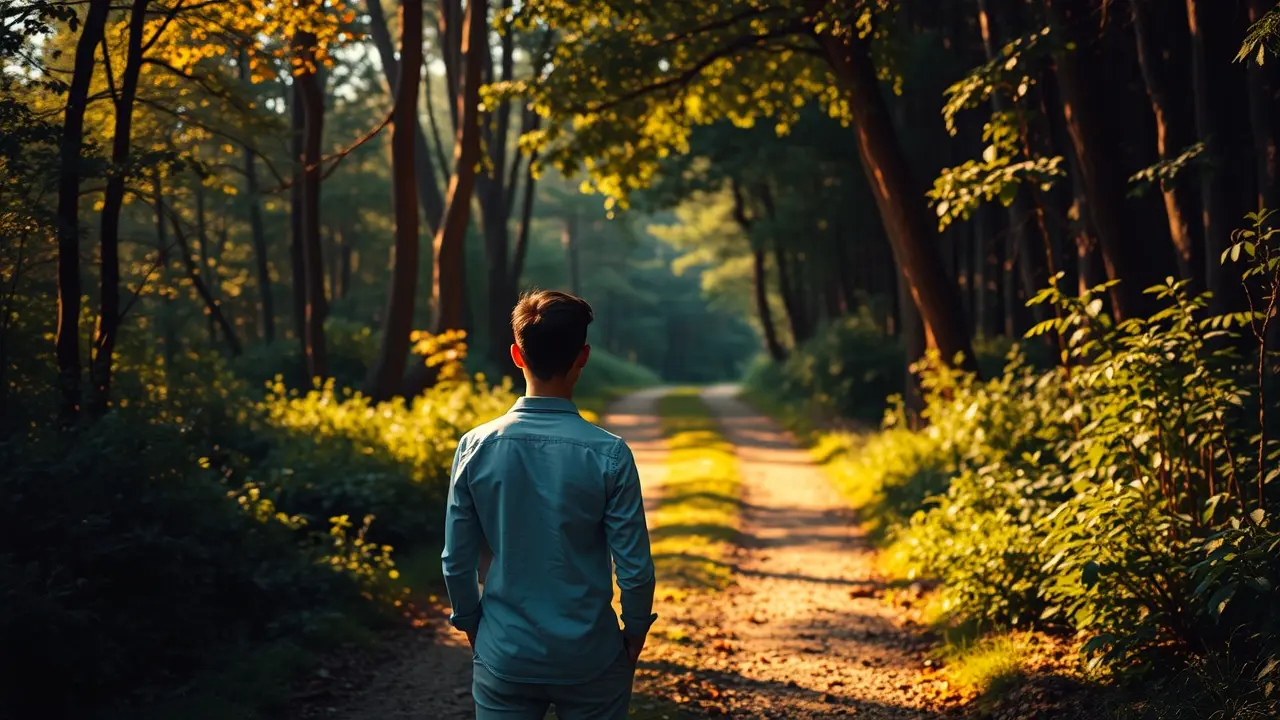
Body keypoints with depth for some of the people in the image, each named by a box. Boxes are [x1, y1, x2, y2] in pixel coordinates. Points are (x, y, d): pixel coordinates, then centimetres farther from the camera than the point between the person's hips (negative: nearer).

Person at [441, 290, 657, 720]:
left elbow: (457, 560, -1)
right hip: (590, 659, -1)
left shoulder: (475, 448, -8)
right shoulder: (608, 454, -14)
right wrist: (636, 631, 7)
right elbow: (634, 566, -10)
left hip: (504, 656, 2)